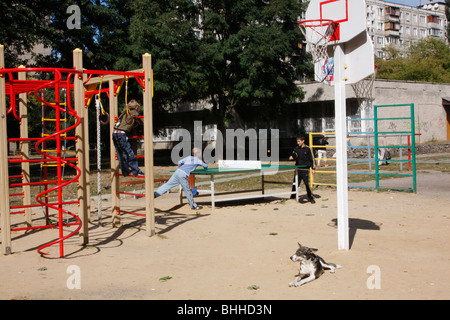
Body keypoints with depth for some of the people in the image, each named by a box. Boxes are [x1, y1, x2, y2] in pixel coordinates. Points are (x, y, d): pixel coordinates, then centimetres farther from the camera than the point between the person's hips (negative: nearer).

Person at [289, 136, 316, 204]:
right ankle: (293, 197, 17)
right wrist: (291, 157, -12)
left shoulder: (307, 149, -3)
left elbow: (312, 159, 0)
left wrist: (313, 168, -3)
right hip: (298, 169, 4)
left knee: (307, 184, -5)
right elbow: (293, 154, 13)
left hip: (305, 169, -4)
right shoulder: (296, 148, 8)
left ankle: (311, 198, 7)